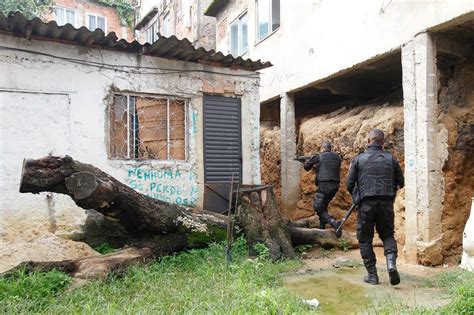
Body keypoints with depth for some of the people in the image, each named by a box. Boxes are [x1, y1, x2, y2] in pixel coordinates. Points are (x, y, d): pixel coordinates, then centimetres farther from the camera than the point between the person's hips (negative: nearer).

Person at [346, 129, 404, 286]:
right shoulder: (391, 158, 6)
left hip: (366, 203, -2)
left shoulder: (358, 159, 0)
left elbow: (349, 184, 0)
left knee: (365, 239, 10)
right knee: (387, 235, 18)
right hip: (386, 202, 2)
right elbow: (401, 183, 12)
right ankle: (391, 263, -7)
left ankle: (372, 275, 11)